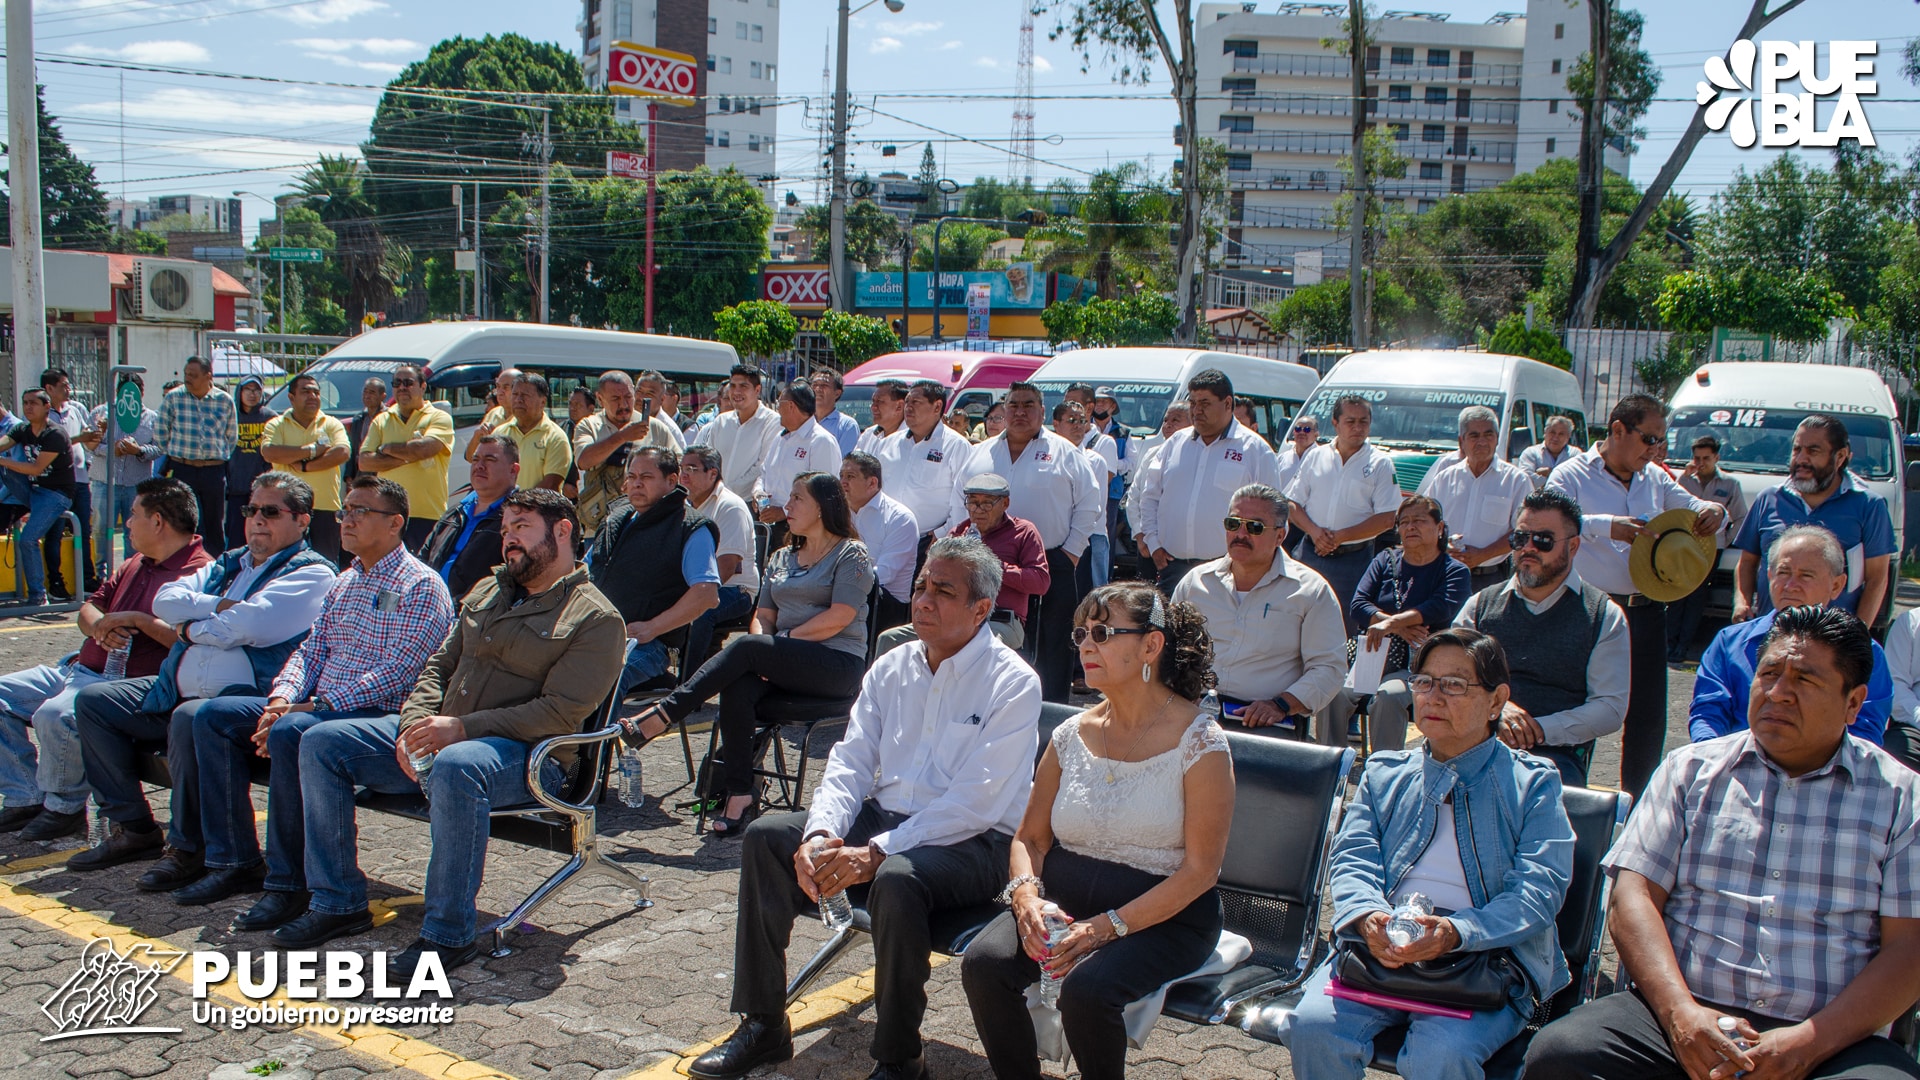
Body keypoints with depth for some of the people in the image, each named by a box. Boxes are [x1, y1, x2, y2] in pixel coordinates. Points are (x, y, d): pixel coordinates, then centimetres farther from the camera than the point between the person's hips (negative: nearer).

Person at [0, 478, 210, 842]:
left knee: (54, 715, -32)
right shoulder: (135, 565, 20)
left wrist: (138, 619, -20)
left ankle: (65, 808, -7)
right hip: (80, 668, 11)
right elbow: (89, 608, 22)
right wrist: (100, 626, -3)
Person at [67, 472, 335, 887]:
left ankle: (188, 849, -20)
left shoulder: (311, 574, -5)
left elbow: (247, 624, -19)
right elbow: (165, 600, 8)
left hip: (244, 697, -9)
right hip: (178, 691, 9)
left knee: (190, 717, -37)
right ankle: (133, 829, 10)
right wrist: (220, 606, -7)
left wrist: (191, 626, -3)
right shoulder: (227, 564, 22)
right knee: (92, 701, 7)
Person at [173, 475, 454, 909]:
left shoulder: (421, 588, -8)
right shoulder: (343, 583, 21)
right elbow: (311, 650, 18)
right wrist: (282, 699, -4)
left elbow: (396, 674, -17)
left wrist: (312, 708, -21)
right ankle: (235, 862, -2)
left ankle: (289, 884, -25)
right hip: (314, 707, 9)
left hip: (376, 713, -9)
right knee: (210, 716, -2)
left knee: (289, 734, -35)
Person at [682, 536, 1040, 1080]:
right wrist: (821, 834, -16)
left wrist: (875, 853, -26)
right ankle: (762, 1026, -1)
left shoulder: (1012, 683, -12)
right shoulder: (891, 668, 9)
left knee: (896, 879, -36)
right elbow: (850, 763, 5)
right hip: (883, 816, 7)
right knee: (766, 837, -10)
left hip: (973, 842, -6)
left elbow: (976, 802, -19)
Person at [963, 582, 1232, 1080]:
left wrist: (1110, 926, -20)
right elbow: (1029, 837, 12)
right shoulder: (1071, 735, 7)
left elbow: (1200, 869, -11)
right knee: (983, 962, -22)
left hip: (1163, 917, -4)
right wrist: (1025, 895, -11)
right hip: (1064, 902, 5)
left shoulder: (1199, 741, -9)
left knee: (1086, 987, -31)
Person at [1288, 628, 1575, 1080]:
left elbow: (1540, 887, -3)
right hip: (1380, 948, 3)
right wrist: (1368, 917, -15)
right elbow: (1352, 859, 10)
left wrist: (1455, 932, -21)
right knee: (1314, 1027, -24)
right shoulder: (1384, 773, 21)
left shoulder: (1533, 783, 11)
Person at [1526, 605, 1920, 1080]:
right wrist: (1679, 1011, -10)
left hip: (1833, 1037, -1)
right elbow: (1635, 896, 6)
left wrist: (1810, 1042, -12)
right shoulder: (1691, 769, 14)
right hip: (1688, 1014, 1)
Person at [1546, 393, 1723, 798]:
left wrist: (1713, 511, -5)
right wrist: (1609, 526, -31)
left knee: (1648, 713, 10)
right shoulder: (1572, 475, -5)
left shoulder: (1655, 478, 12)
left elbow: (1693, 508, 20)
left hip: (1646, 610, 5)